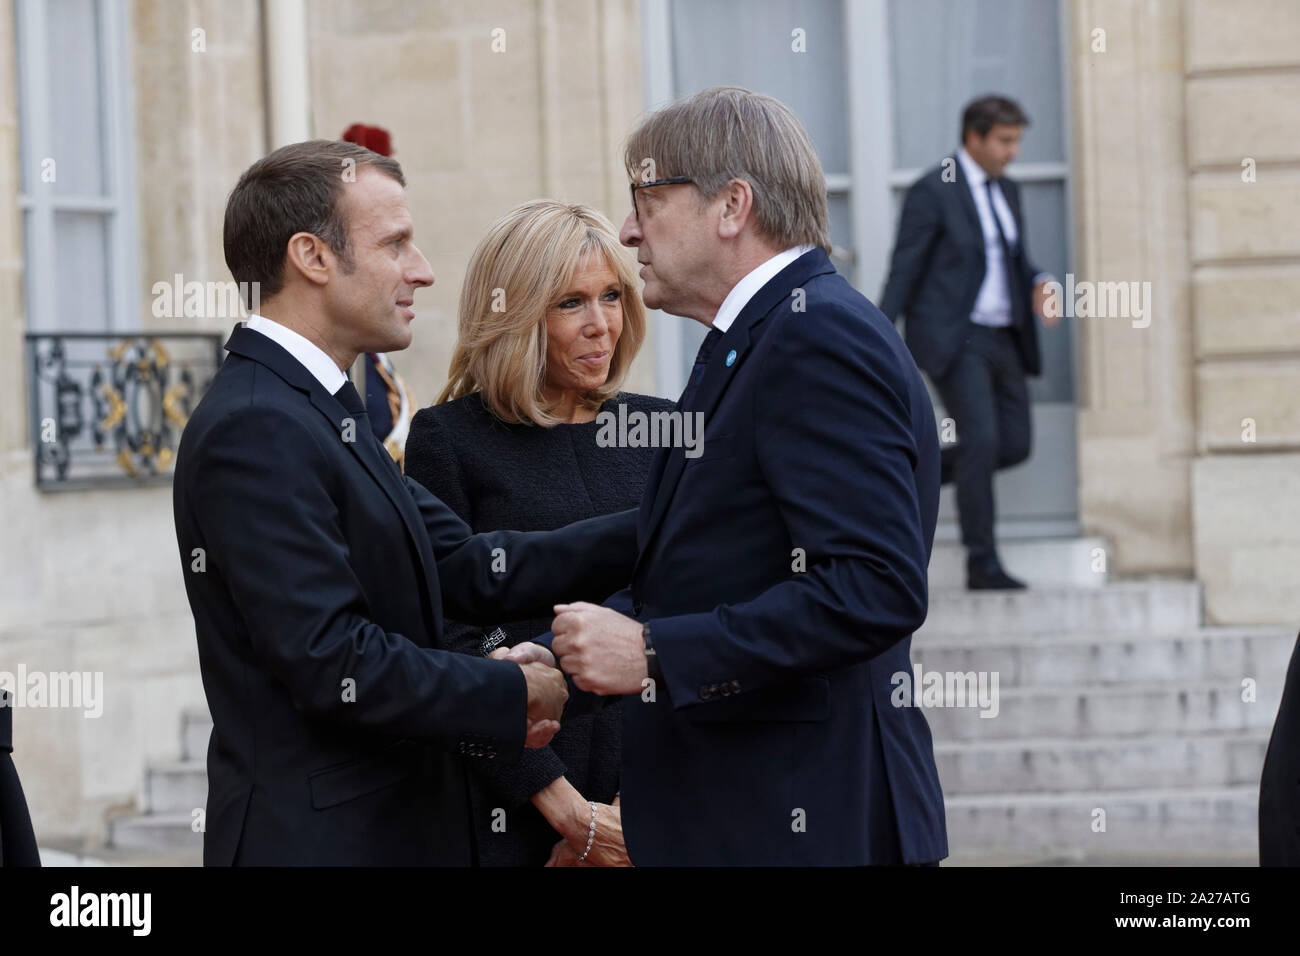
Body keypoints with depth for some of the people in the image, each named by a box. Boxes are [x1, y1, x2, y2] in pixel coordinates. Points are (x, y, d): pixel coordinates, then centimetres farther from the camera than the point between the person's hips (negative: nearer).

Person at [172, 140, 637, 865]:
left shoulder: (318, 411, 14)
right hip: (320, 837, -10)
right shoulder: (253, 431, -19)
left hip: (395, 826, 10)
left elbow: (469, 570, 7)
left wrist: (652, 533, 1)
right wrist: (514, 695, -12)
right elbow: (333, 661, -24)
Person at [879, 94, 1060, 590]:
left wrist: (1038, 285, 1)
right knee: (981, 440, -15)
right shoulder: (932, 190, -8)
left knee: (1014, 445, 4)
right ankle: (982, 563, -9)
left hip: (1002, 339, 8)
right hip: (952, 338, -8)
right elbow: (904, 270, -9)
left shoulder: (1006, 191, 15)